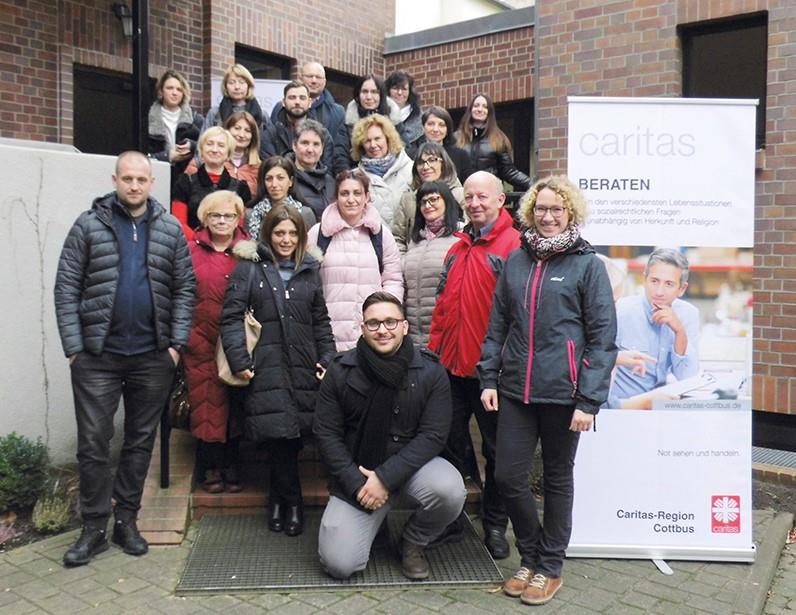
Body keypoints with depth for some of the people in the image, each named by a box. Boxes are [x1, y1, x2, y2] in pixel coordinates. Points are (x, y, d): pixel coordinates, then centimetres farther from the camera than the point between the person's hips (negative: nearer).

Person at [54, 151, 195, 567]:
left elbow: (184, 288, 4)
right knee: (93, 442, 4)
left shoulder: (171, 229, 4)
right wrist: (74, 347, -8)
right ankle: (93, 529, 18)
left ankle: (126, 521, 25)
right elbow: (66, 288, -1)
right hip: (97, 356, -1)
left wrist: (176, 343, -4)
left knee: (141, 441, 10)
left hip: (153, 357, 2)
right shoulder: (88, 225, 1)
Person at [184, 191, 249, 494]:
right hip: (201, 341, -1)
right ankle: (210, 466, 17)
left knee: (236, 403, 9)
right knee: (207, 404, 3)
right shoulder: (191, 250, 3)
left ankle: (231, 463, 24)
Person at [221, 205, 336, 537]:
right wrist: (239, 359, -9)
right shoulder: (250, 268, 6)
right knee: (280, 432, -7)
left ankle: (279, 498, 22)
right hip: (266, 366, -3)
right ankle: (291, 502, 10)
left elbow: (321, 320, 18)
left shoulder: (309, 270, 17)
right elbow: (231, 316, -1)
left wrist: (327, 358, 7)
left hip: (304, 366, 3)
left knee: (291, 432, 2)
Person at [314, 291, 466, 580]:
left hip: (410, 467, 0)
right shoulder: (341, 371, -5)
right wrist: (357, 483, -13)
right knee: (338, 563, -14)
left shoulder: (430, 371, -9)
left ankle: (414, 543, 2)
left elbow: (433, 435, -12)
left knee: (450, 489, -32)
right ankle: (372, 521, 22)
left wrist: (385, 478, -20)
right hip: (356, 476, 1)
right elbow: (326, 434, -3)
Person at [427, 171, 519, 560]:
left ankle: (494, 525, 24)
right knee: (452, 443, 14)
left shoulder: (514, 246, -8)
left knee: (496, 448, 9)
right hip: (452, 365, 6)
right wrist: (435, 348, 12)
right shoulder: (458, 248, 14)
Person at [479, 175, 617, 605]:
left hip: (562, 393, -3)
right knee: (508, 476, 4)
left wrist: (589, 400, -12)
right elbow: (497, 325, 12)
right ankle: (530, 556, 28)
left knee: (558, 478, 11)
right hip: (516, 390, 4)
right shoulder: (515, 261, 9)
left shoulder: (587, 264, -3)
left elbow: (602, 338, -7)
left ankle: (550, 566, 28)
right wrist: (488, 379, 5)